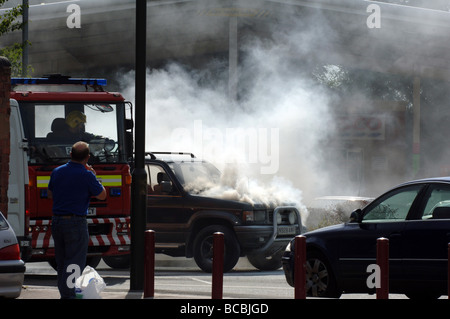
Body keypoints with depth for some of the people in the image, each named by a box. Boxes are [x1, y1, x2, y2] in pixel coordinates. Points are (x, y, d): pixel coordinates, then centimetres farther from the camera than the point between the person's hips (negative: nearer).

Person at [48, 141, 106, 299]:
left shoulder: (57, 172, 5)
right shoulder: (86, 175, -12)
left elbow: (50, 194, 19)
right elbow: (102, 195, 0)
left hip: (56, 221, 6)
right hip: (76, 222, -6)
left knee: (61, 262, 15)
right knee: (74, 262, -4)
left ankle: (64, 293, 23)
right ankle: (69, 295, -10)